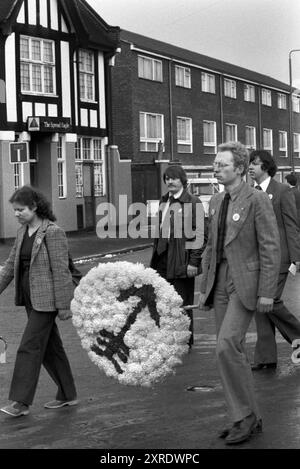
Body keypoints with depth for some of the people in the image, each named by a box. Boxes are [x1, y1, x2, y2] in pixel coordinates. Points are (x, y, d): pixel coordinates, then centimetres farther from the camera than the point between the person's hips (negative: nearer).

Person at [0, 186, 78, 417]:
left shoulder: (53, 233, -15)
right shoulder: (22, 233, 10)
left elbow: (60, 270, -16)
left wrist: (63, 305, -16)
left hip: (47, 300, -8)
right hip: (31, 298, 8)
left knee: (30, 347, -8)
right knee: (50, 346, 14)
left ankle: (21, 402, -2)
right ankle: (68, 395, 25)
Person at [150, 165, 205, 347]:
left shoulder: (193, 202, -6)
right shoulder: (164, 201, 16)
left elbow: (199, 234, -9)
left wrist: (194, 262, -14)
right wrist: (156, 258, 16)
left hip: (182, 260, -6)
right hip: (164, 259, 6)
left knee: (182, 303, 1)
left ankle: (185, 342, 13)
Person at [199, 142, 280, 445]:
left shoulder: (257, 200, -9)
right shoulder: (216, 201, 13)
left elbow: (270, 248, -12)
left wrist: (266, 292, -15)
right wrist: (205, 286, 16)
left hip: (245, 283, -8)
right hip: (220, 282, 8)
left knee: (227, 346, -18)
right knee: (230, 351, 9)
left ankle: (245, 416, -3)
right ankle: (246, 418, 20)